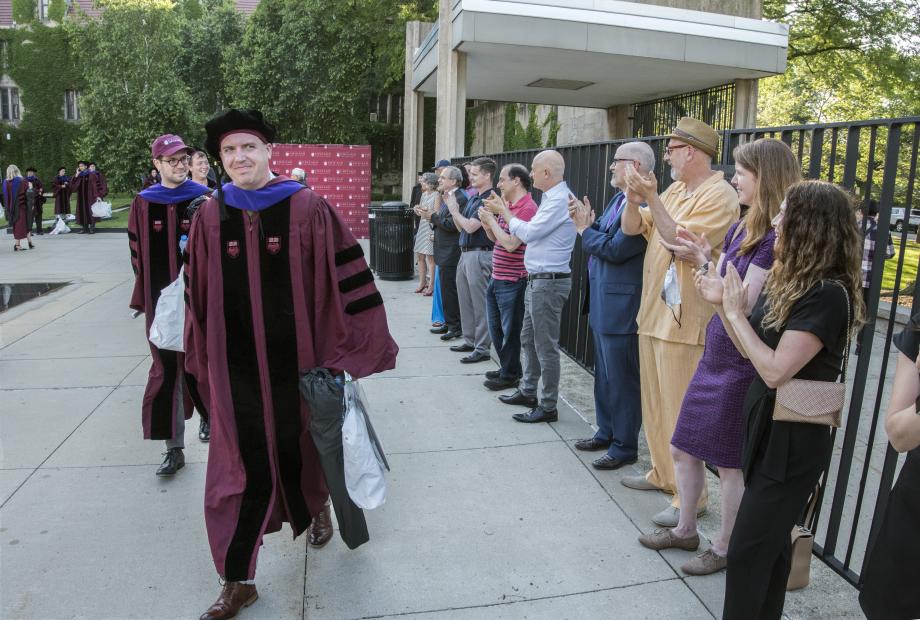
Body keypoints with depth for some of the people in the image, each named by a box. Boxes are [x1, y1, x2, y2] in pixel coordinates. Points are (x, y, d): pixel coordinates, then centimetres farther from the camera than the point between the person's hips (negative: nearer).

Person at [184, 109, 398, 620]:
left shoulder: (309, 210, -8)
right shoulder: (210, 217, 1)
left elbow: (346, 281, -8)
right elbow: (199, 298, 8)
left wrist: (345, 356, -8)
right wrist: (204, 365, 10)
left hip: (299, 365, -1)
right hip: (237, 372, 2)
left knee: (303, 453, 17)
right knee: (241, 472, 7)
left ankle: (317, 504, 52)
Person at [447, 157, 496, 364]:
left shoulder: (489, 199, -15)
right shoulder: (473, 197, 14)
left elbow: (470, 226, -20)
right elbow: (461, 227, 16)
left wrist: (454, 210, -6)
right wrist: (453, 208, 3)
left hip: (480, 255, -10)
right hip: (465, 253, 10)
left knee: (480, 304, -4)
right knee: (465, 300, 16)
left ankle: (482, 349, 4)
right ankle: (470, 341, 28)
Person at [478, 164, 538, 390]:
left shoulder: (527, 208, -17)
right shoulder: (507, 206, 10)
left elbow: (510, 244, -23)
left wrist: (492, 220, -15)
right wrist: (486, 221, 0)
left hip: (513, 280, -9)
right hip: (497, 278, 9)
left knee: (510, 330, 4)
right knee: (496, 328, 18)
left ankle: (510, 375, 18)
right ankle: (506, 368, 33)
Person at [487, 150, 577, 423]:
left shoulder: (559, 200, -18)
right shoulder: (552, 198, 13)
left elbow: (528, 233, -17)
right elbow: (533, 231, 11)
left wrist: (504, 212, -4)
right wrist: (504, 212, 10)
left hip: (548, 282, -10)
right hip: (537, 279, 10)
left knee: (545, 346, -2)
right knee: (528, 339, 20)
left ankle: (548, 407, 9)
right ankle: (528, 392, 34)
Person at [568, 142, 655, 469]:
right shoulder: (618, 199, 11)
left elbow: (615, 249, -24)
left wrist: (584, 229, -10)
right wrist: (588, 222, -6)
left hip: (622, 308, -10)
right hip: (602, 304, 10)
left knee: (622, 380, 3)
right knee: (604, 375, 21)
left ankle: (624, 446, 18)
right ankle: (606, 432, 36)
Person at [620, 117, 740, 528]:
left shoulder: (719, 195, -12)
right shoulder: (673, 191, 13)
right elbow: (631, 228, 9)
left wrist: (652, 199, -22)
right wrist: (634, 198, -8)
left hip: (685, 320, -9)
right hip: (652, 313, 9)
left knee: (681, 411, -2)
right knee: (654, 403, 17)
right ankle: (662, 474, 33)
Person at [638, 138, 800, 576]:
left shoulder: (775, 237, -18)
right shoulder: (740, 228, 8)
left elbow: (742, 304, -21)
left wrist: (704, 262, -16)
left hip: (741, 364, -9)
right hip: (714, 354, 9)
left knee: (729, 463, 8)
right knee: (683, 449, 17)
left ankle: (724, 548, 29)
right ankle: (685, 530, 37)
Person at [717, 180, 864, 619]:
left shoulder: (828, 294, -22)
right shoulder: (788, 280, 6)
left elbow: (775, 370, -27)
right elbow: (752, 351, 8)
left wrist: (735, 311, -18)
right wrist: (722, 302, -2)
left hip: (793, 440, -9)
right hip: (766, 424, 9)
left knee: (747, 549, 0)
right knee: (770, 541, 22)